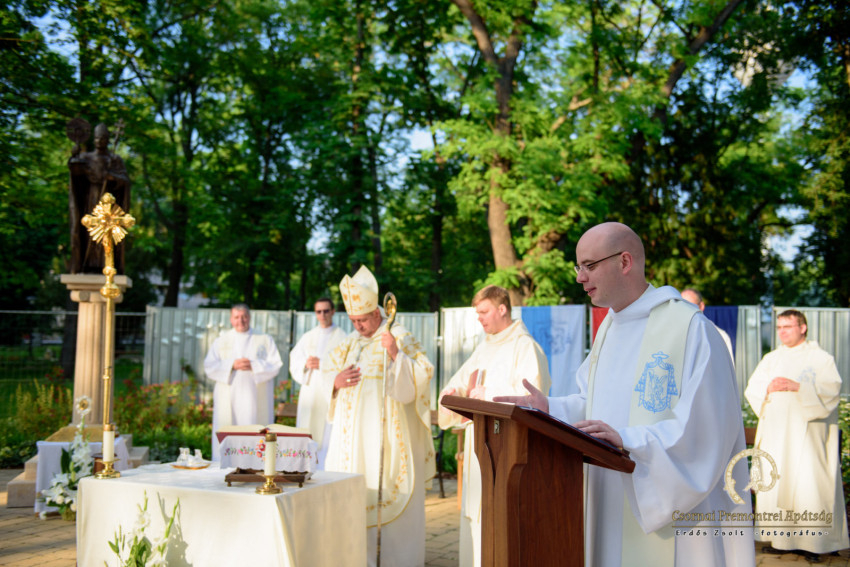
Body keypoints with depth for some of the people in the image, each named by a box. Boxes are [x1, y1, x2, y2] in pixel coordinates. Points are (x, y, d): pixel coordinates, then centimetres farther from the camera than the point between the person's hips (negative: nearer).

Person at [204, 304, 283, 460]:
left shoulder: (265, 340, 9)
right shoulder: (221, 341, 12)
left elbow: (275, 365, 1)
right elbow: (209, 367, 3)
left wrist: (253, 365, -12)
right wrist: (232, 365, -11)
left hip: (254, 399, -1)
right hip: (228, 399, 1)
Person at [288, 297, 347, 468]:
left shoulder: (341, 337, 2)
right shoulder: (308, 337, 16)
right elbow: (294, 361, 10)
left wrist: (323, 364, -16)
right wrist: (306, 364, -10)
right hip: (309, 392, 4)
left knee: (326, 438, -9)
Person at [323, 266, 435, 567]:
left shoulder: (401, 338, -3)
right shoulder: (349, 343, 16)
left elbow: (422, 375, -13)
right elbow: (327, 376, 18)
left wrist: (396, 354, -27)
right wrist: (336, 381, -4)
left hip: (387, 434, -6)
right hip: (352, 434, 6)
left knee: (391, 494, -4)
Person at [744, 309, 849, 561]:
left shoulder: (821, 358, 5)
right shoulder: (771, 358, 17)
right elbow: (751, 388, 11)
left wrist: (797, 386, -19)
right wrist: (768, 387, -10)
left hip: (806, 431, -4)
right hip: (774, 432, 4)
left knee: (808, 483, -8)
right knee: (774, 482, 0)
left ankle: (813, 541, -2)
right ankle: (779, 538, 7)